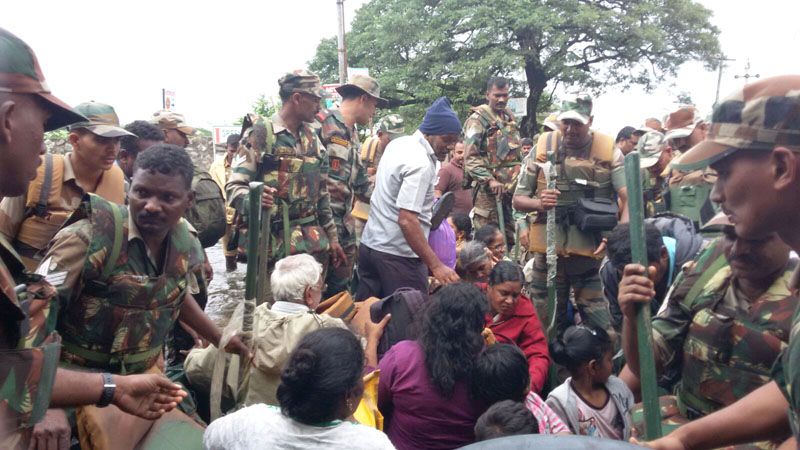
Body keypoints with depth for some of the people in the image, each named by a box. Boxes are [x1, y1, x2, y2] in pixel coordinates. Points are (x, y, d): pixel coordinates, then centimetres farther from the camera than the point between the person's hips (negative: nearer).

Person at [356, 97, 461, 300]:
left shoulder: (398, 143, 8)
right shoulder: (421, 164, -20)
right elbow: (407, 220, -26)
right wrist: (436, 265, -26)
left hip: (370, 243, 9)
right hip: (398, 254, -9)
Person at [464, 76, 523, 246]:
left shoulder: (510, 117, 17)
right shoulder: (478, 120, -6)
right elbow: (470, 157, -14)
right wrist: (490, 180, -22)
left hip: (511, 186, 7)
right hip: (488, 189, -7)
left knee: (509, 235, 12)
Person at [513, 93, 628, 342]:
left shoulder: (607, 149, -1)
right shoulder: (543, 147, 2)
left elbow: (630, 198, -7)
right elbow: (518, 200, 5)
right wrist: (540, 203, -16)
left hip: (592, 251, -1)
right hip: (549, 248, 2)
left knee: (600, 323, 3)